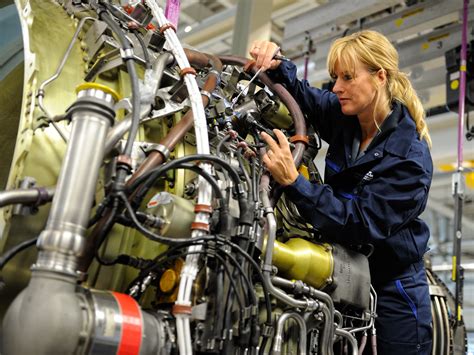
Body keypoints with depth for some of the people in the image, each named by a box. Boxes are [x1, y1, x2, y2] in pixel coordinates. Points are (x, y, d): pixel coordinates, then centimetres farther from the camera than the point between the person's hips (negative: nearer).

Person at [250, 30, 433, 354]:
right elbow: (302, 94, 11)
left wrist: (293, 181, -38)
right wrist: (276, 66, -11)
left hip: (393, 295, -5)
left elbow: (360, 224, -30)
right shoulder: (343, 116, -5)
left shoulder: (410, 157, -23)